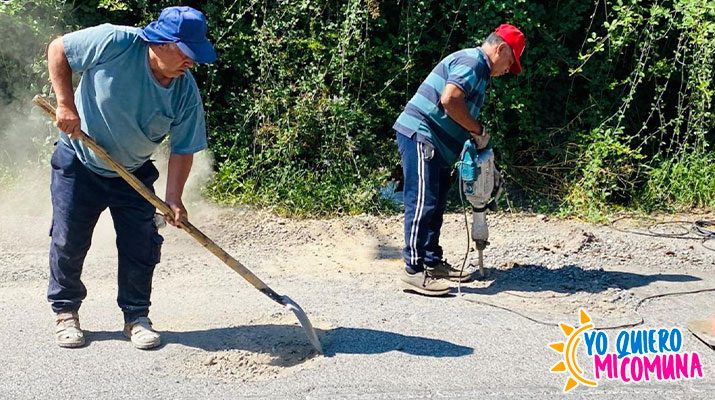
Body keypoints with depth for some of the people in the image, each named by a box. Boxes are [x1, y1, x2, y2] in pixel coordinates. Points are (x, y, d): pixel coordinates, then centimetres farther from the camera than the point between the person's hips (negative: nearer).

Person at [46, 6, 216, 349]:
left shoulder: (186, 92, -18)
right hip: (79, 163, -2)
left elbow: (183, 149, -13)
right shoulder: (114, 43, -28)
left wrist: (173, 198, -24)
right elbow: (57, 50, -14)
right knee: (69, 240, 2)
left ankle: (136, 317, 12)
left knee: (140, 246, -3)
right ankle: (65, 312, 20)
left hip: (133, 174, 2)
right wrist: (66, 104, -21)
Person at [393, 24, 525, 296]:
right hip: (420, 135, -11)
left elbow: (462, 116, 23)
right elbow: (449, 100, -26)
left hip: (437, 145, 11)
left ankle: (432, 263, 21)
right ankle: (414, 271, -13)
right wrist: (479, 130, -16)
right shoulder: (472, 61, -11)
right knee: (423, 203, -13)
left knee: (435, 205, 14)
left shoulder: (479, 69, 22)